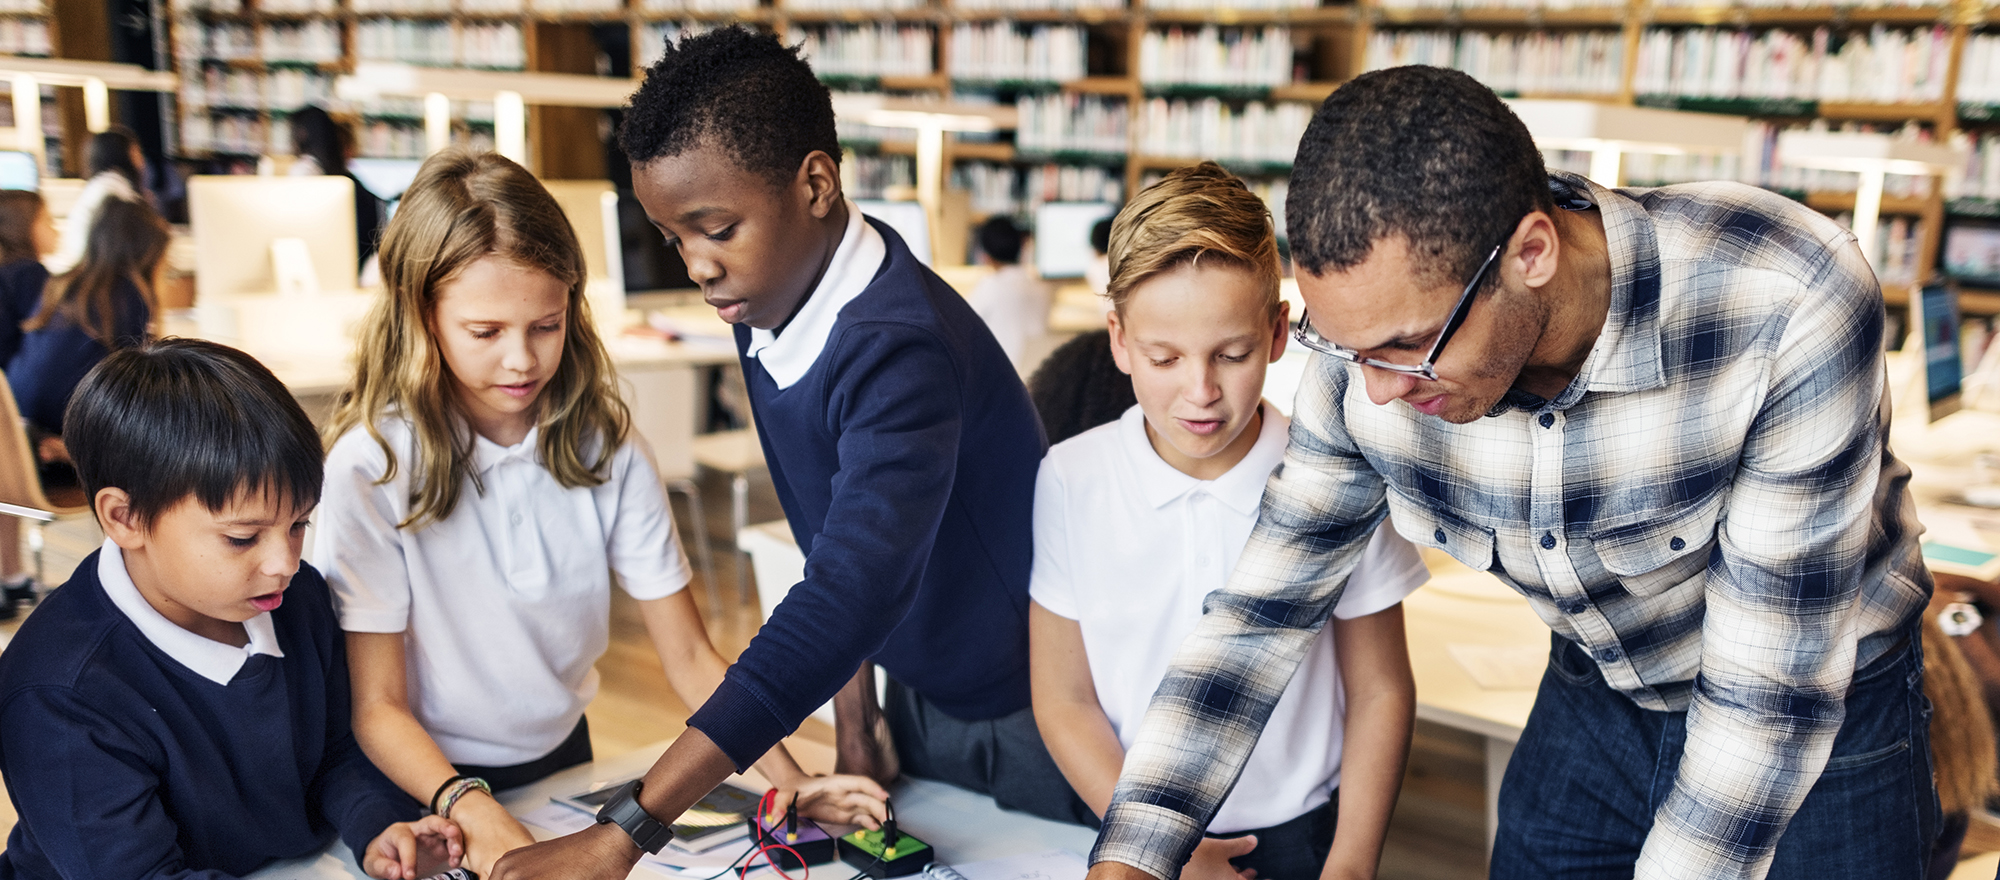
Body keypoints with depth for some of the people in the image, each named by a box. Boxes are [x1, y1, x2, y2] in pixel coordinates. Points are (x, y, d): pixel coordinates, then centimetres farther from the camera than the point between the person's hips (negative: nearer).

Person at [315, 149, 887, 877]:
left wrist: (788, 780, -20)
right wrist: (472, 812, -30)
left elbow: (690, 659, -5)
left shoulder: (606, 447, -5)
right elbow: (377, 707, -13)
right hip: (430, 786, -2)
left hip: (564, 760, 2)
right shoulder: (371, 465, -15)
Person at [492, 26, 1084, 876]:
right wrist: (855, 717, 1)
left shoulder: (900, 349, -33)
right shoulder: (767, 304, -5)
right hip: (917, 697, 7)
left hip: (1028, 714, -7)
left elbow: (853, 594, -42)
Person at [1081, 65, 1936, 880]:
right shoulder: (1374, 334, -23)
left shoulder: (1786, 311, -36)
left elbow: (1773, 691, -29)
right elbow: (1262, 606, -14)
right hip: (1594, 699, 3)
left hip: (1825, 720, -2)